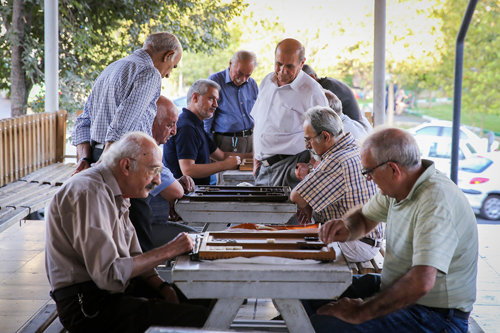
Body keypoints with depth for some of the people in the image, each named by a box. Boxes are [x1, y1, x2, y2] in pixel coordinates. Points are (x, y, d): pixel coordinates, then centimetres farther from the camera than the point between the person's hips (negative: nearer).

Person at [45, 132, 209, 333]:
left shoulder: (116, 195, 13)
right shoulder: (89, 193, -18)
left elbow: (133, 258, 16)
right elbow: (109, 274, -25)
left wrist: (163, 287, 0)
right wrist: (167, 252, -20)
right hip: (88, 307, -10)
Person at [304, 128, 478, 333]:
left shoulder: (436, 203, -28)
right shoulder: (399, 186, 1)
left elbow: (421, 282, -37)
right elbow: (364, 217, 20)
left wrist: (359, 313, -29)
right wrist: (347, 230, -5)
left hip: (436, 316, -9)